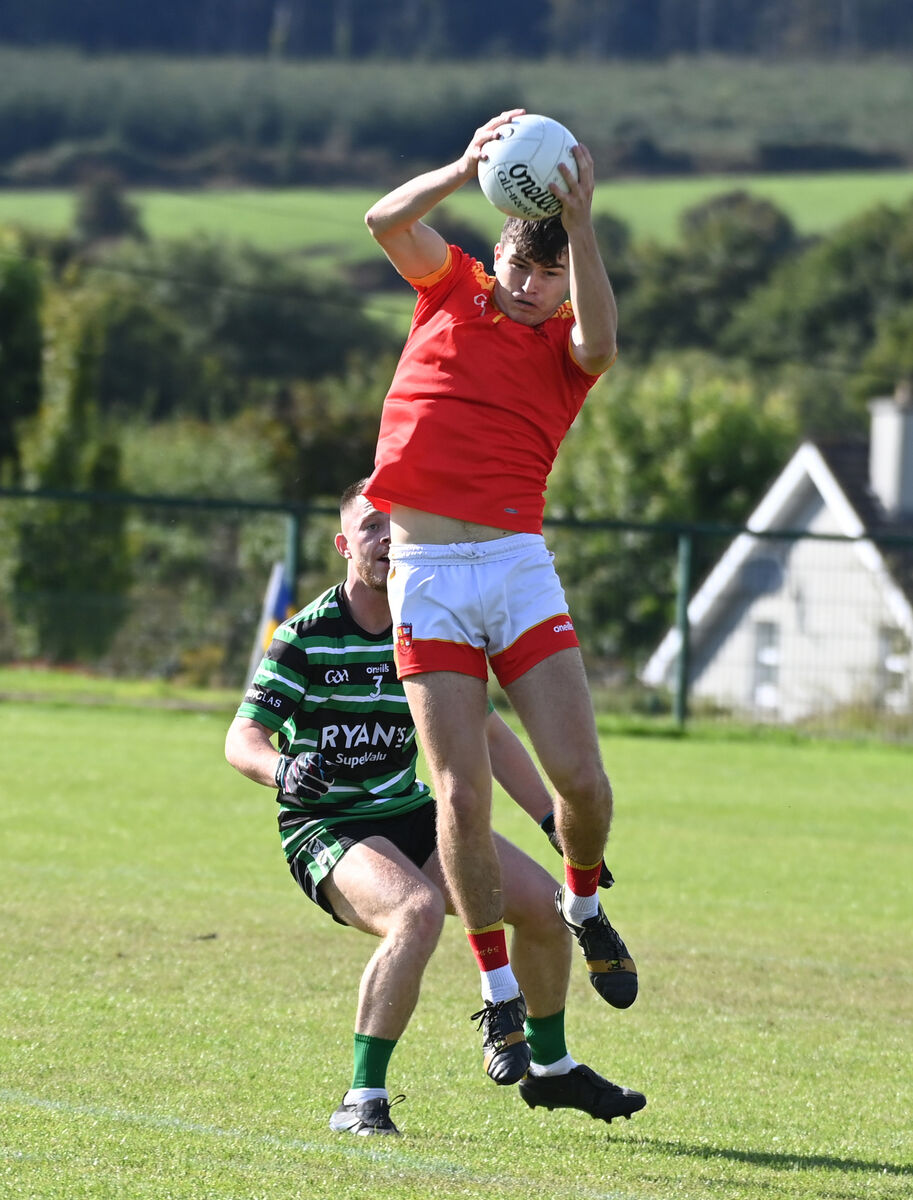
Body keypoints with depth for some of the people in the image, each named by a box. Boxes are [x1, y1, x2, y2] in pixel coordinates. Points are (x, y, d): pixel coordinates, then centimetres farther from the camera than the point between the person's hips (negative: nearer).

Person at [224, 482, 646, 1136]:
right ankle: (363, 1100, -29)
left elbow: (492, 737, 12)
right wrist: (282, 767, -39)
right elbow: (243, 737, -15)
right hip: (324, 827, -6)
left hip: (410, 816, 6)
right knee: (418, 909, -35)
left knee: (545, 902, -1)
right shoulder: (307, 636, -12)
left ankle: (552, 1068, 24)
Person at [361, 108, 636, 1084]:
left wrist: (579, 223, -25)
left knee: (580, 777, -9)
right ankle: (500, 997, 3)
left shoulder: (565, 343, 8)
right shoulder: (452, 290, 11)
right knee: (462, 793, -8)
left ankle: (583, 906, 25)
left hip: (518, 565, 0)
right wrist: (466, 169, -20)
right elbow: (386, 222, -4)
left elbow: (600, 339, -17)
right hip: (425, 573, 0)